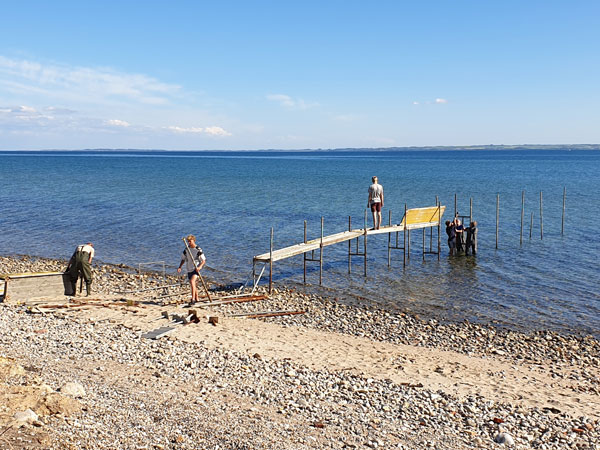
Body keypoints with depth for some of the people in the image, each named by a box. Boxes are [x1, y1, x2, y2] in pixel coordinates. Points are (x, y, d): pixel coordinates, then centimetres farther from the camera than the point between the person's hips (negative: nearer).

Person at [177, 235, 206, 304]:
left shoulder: (198, 250, -10)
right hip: (189, 269, 6)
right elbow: (183, 259, 16)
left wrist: (200, 266, -26)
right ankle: (196, 299, 29)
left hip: (196, 269, -6)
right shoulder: (186, 249, 6)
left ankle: (193, 299, -29)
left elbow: (204, 260, -9)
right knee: (193, 285, 14)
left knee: (192, 281, -26)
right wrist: (179, 267, 3)